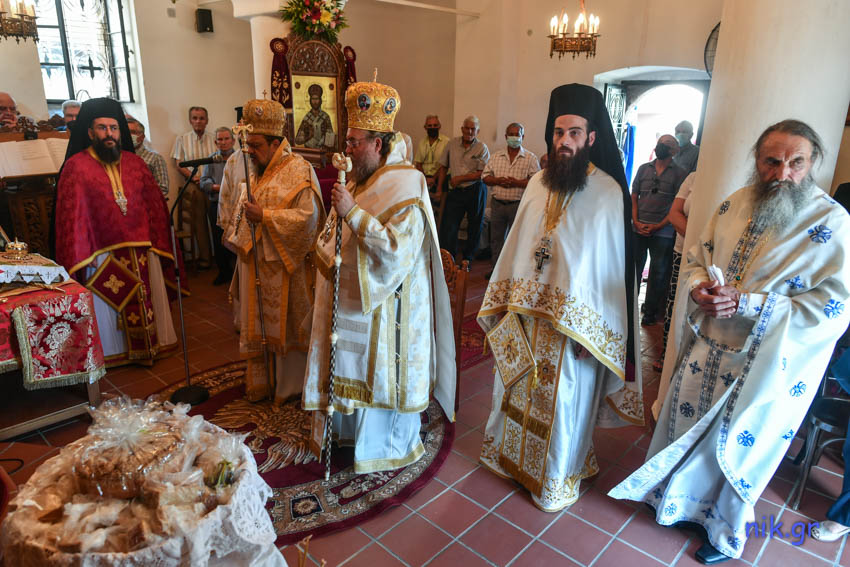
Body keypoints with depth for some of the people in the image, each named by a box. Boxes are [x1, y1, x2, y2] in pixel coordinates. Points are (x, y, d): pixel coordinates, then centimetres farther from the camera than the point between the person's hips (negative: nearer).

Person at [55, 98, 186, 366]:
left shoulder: (135, 163, 7)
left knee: (147, 301, 13)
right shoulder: (76, 166, -5)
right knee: (108, 305, 9)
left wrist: (157, 242, 2)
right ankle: (114, 351, 25)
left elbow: (154, 203, 8)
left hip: (142, 250, 4)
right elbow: (72, 214, -7)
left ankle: (151, 344, 29)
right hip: (102, 255, -3)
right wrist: (82, 255, -12)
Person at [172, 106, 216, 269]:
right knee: (199, 221, -3)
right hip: (193, 185, 0)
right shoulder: (182, 139, 12)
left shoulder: (214, 139, 12)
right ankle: (204, 257, 4)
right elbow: (178, 164, 8)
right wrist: (193, 176, -9)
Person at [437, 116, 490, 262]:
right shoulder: (452, 144, 5)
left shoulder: (482, 148, -4)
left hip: (475, 191, -2)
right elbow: (443, 167, 12)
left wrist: (460, 178, -11)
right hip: (455, 191, 2)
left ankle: (467, 258, 24)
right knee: (448, 227, -4)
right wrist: (439, 188, 8)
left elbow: (482, 173, -10)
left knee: (474, 227, 9)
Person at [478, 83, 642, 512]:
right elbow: (517, 244, 8)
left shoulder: (608, 192, -13)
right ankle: (514, 454, 44)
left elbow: (610, 265, -13)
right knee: (518, 389, 20)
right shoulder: (538, 182, 3)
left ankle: (559, 475, 35)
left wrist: (591, 331, -15)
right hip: (524, 314, 5)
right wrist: (504, 301, 8)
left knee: (562, 400, 11)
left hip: (574, 322, -5)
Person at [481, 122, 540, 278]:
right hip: (497, 203, 4)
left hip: (518, 204, -3)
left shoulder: (530, 158, 0)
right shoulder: (496, 156, 10)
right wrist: (498, 180, -13)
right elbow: (485, 177, 7)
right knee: (496, 237, 10)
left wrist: (516, 183, -19)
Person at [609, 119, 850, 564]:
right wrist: (697, 287, -12)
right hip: (706, 347, 5)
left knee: (735, 447, 11)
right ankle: (679, 499, 48)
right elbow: (696, 257, 10)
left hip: (762, 365, -5)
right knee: (685, 421, 19)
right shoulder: (735, 204, 1)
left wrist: (746, 303, -26)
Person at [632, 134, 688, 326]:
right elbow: (634, 197, 10)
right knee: (634, 268, 4)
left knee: (658, 273, 6)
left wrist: (658, 226, -10)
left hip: (663, 232, -2)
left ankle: (650, 312, 17)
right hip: (638, 229, 2)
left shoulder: (680, 173, 2)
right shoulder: (643, 169, 11)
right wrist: (636, 222, -3)